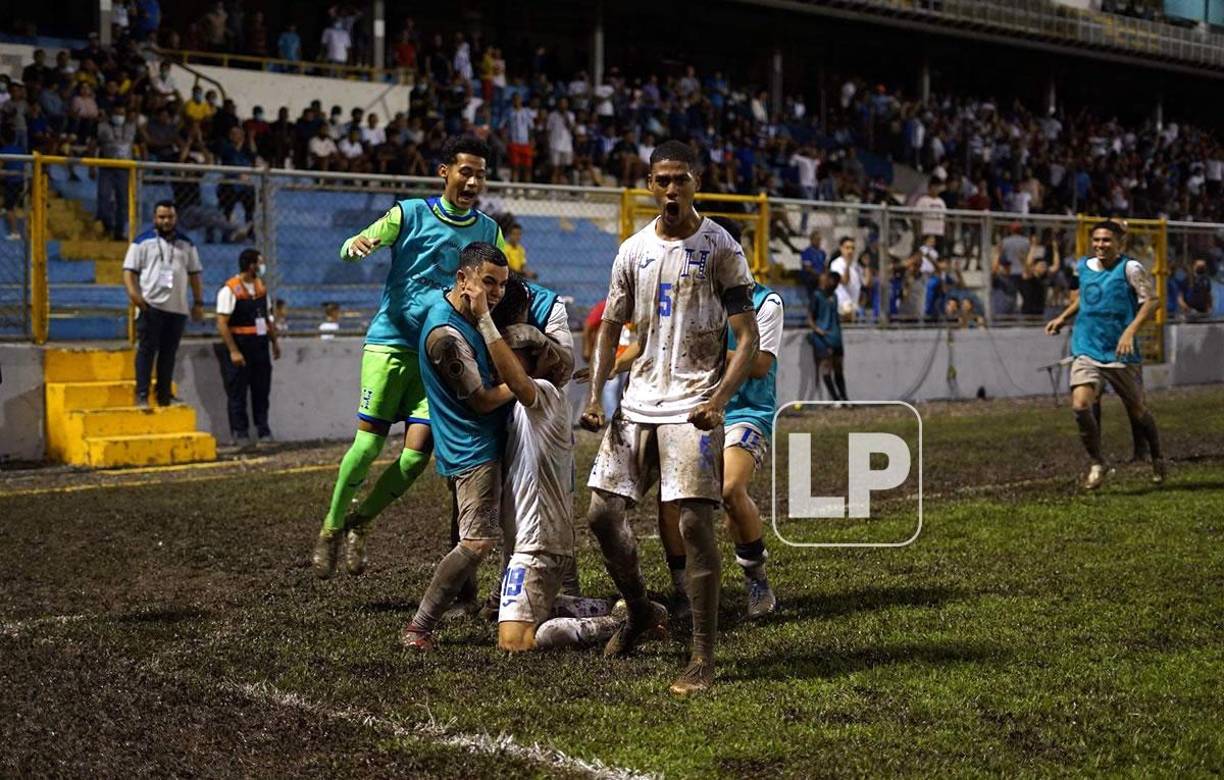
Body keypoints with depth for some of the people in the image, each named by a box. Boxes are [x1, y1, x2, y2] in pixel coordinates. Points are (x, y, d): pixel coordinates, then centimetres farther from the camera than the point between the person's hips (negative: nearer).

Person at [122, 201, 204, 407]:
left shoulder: (186, 244, 16)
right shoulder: (143, 242, 3)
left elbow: (194, 274, 18)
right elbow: (129, 270, -1)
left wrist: (198, 302, 12)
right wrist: (133, 292, -19)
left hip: (178, 307, 4)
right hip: (151, 305, -4)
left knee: (169, 352, 8)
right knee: (147, 349, -8)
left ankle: (164, 394, 16)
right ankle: (142, 394, -8)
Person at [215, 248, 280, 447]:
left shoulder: (261, 287, 11)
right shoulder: (230, 290, -12)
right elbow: (222, 324, -16)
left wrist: (274, 342, 16)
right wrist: (233, 351, -20)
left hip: (259, 345, 7)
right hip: (240, 346, -7)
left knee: (261, 389, 9)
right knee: (237, 393, 0)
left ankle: (263, 430, 16)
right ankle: (239, 433, 6)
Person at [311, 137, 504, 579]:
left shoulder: (488, 231, 8)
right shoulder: (410, 214, -1)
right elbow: (352, 249, -6)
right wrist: (355, 247, -31)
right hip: (391, 341, -3)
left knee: (418, 452, -6)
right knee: (369, 443, -6)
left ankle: (359, 522, 16)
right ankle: (330, 529, 13)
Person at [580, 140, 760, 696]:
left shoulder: (720, 249, -5)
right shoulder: (633, 251, 9)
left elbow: (748, 338, -7)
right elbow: (611, 326, 18)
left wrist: (719, 398, -20)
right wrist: (595, 393, 6)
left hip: (692, 406, -5)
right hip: (637, 402, 5)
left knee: (694, 524, -11)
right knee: (603, 513, 5)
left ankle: (703, 657, -2)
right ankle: (640, 612, 30)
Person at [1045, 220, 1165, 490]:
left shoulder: (1129, 268, -8)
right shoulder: (1082, 266, 9)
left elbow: (1151, 300, -15)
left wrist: (1130, 331, -26)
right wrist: (1062, 318, 18)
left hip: (1120, 354, -3)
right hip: (1086, 352, 3)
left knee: (1137, 410, 9)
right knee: (1080, 406, -18)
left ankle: (1157, 458, 38)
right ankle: (1096, 464, 2)